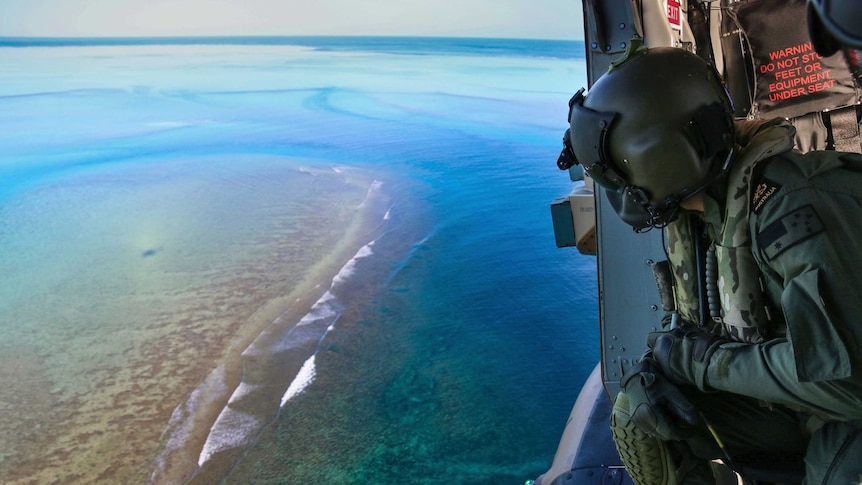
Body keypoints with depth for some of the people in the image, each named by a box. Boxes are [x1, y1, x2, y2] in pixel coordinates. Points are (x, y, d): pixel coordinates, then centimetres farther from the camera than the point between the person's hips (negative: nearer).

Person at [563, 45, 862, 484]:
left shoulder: (800, 209, -31)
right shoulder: (689, 209, -5)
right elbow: (692, 320, 7)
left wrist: (700, 359, -25)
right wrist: (661, 363, -13)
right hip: (780, 398, 6)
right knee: (635, 413, -6)